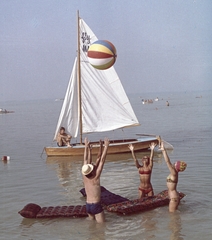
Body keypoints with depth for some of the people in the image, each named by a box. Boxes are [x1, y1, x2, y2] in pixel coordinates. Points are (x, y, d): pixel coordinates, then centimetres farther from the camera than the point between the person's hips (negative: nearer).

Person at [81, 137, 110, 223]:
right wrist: (106, 146, -16)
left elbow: (86, 160, 5)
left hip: (88, 205, 7)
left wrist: (87, 147, 10)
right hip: (96, 206, -7)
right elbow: (101, 160, -17)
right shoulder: (95, 177, -17)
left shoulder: (85, 176, -3)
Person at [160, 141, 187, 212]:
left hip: (174, 198, -9)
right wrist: (163, 150, 13)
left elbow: (168, 162, -24)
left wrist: (164, 150, -23)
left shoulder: (174, 173, -17)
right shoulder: (173, 173, 6)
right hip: (174, 197, 9)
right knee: (174, 212, 16)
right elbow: (168, 162, 13)